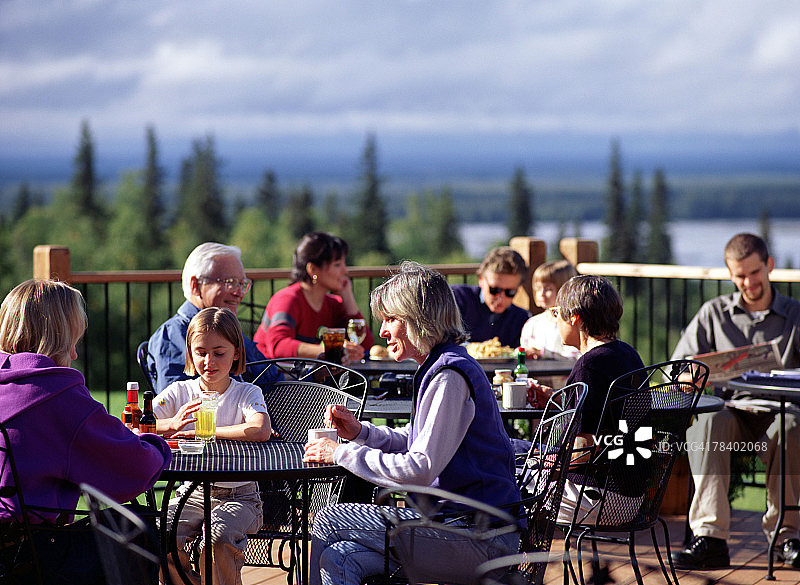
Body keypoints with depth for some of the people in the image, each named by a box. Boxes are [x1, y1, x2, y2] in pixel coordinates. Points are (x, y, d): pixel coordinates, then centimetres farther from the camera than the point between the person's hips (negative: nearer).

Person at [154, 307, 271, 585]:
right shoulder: (180, 392, 7)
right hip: (192, 492, 3)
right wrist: (171, 425, -21)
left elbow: (260, 431, -25)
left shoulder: (247, 393, -1)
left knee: (219, 538, -33)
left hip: (239, 496, -3)